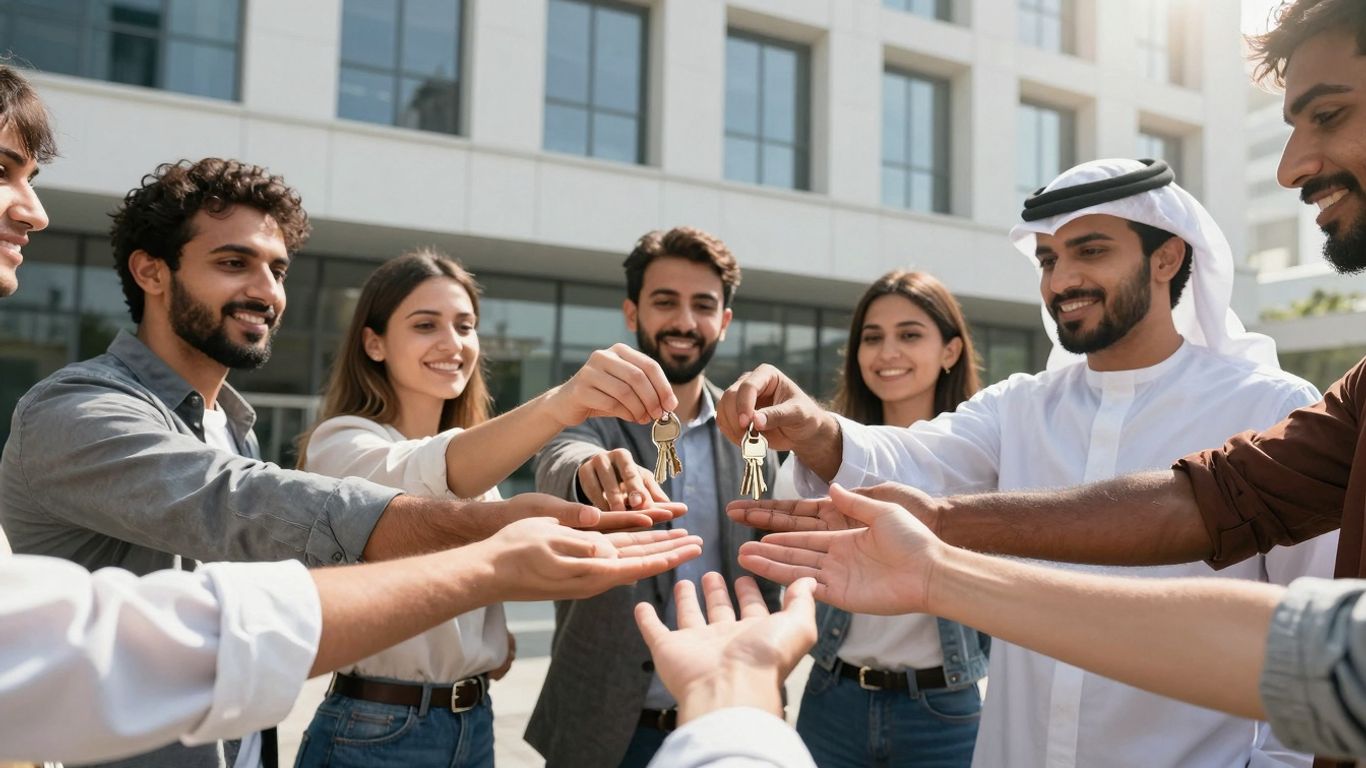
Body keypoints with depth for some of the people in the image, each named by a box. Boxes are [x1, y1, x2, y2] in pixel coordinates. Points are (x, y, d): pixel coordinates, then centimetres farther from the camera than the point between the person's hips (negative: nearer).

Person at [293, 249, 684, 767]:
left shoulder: (478, 454, 9)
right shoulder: (342, 443, -14)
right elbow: (420, 477, -36)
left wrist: (496, 640, -2)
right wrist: (557, 405, -52)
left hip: (473, 723, 7)